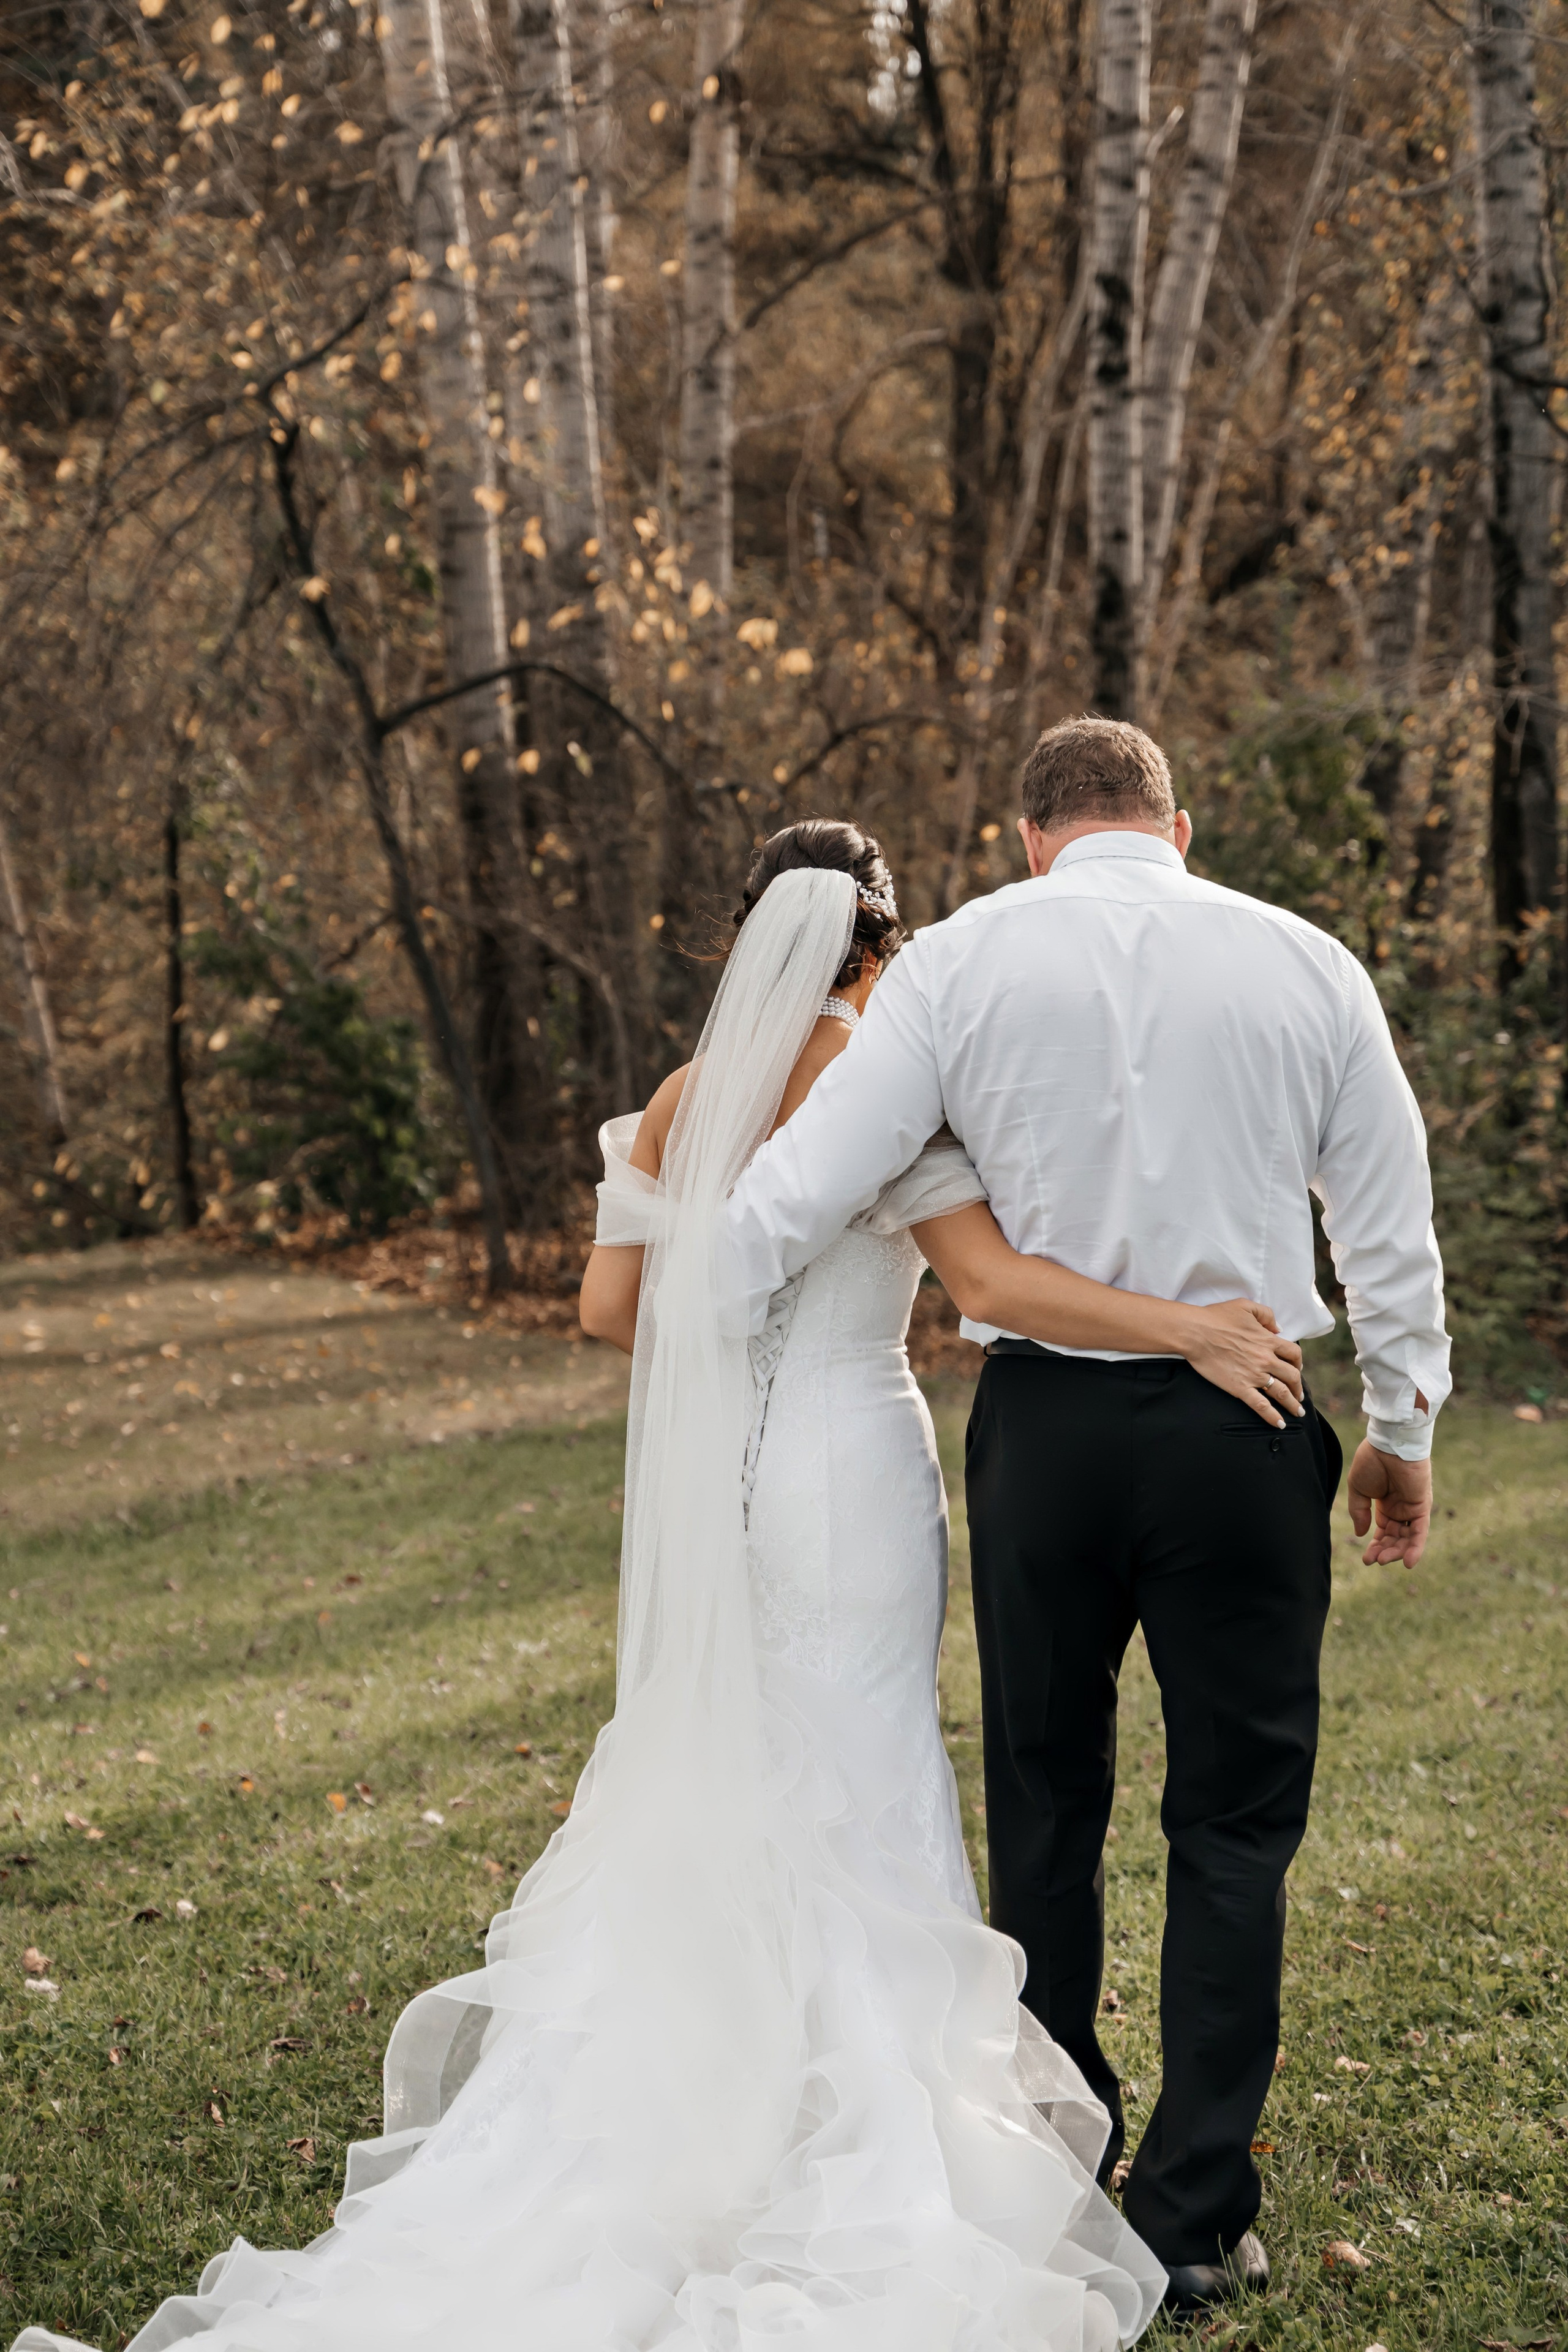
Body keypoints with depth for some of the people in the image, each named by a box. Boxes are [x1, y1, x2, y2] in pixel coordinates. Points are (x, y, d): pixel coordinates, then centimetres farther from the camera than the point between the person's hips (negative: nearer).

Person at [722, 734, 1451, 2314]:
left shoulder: (962, 959, -2)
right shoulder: (1307, 965, 0)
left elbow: (805, 1184, -8)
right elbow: (1390, 1223, 6)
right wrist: (1401, 1430, 18)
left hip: (1043, 1422, 1)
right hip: (1242, 1428, 0)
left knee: (1043, 1807, 16)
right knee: (1235, 1825, 11)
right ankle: (1192, 2224, 14)